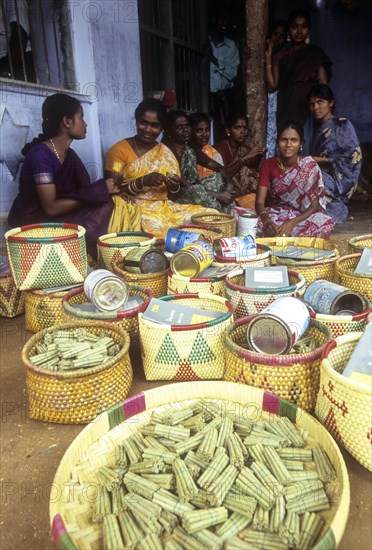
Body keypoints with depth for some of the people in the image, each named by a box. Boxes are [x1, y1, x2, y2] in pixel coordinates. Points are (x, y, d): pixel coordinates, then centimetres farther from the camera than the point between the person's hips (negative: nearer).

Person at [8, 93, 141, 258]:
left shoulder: (69, 154, 7)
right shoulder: (41, 154, -17)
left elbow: (75, 194, 3)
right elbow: (51, 208, -23)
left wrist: (102, 190, -16)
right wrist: (97, 192, -19)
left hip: (62, 216, 7)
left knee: (127, 211, -11)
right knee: (115, 211, -22)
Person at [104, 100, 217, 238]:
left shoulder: (166, 153, 12)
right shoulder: (119, 150, -1)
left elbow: (174, 195, 14)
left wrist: (174, 186, -9)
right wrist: (143, 181, -20)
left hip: (163, 208, 5)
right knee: (159, 228, -37)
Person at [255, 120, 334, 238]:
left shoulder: (309, 166, -10)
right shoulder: (268, 164, -6)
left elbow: (314, 205, -12)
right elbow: (260, 202, -12)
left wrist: (293, 222, -30)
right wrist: (267, 221, -34)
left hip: (300, 216, 0)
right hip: (273, 215, 1)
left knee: (326, 223, -33)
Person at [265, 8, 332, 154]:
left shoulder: (315, 54, 8)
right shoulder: (281, 57, 15)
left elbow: (323, 86, 3)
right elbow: (272, 85, 5)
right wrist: (268, 58, 0)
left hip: (307, 112, -2)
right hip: (286, 113, 2)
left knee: (305, 154, -11)